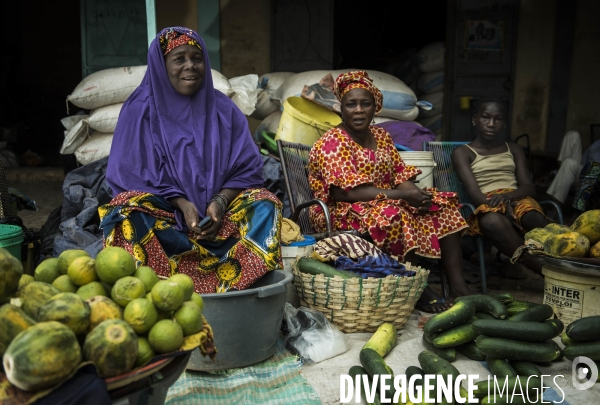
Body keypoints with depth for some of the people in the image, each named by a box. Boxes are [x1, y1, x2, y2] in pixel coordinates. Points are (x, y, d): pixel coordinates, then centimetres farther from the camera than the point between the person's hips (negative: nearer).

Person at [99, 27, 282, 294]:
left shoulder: (222, 109, 6)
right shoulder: (141, 110, 0)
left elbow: (247, 168, 2)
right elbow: (131, 174, -4)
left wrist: (220, 201, -17)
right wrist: (181, 203, -19)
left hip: (217, 207, 2)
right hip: (163, 209, -1)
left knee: (264, 204, -23)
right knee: (130, 209, -30)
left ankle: (232, 290, -31)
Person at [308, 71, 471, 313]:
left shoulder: (381, 136, 11)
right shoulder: (332, 142, -13)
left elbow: (400, 177, 7)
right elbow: (347, 192, -23)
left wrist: (417, 194, -17)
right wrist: (403, 196, -24)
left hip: (386, 203, 8)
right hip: (343, 213, -8)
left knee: (442, 206, -6)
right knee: (393, 215, -36)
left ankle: (458, 286, -12)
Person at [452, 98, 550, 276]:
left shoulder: (514, 150, 22)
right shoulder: (462, 152, 9)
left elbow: (529, 187, 9)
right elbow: (473, 193, -6)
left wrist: (507, 196, -15)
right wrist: (503, 208, -25)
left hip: (516, 200, 4)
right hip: (486, 206, -3)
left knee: (534, 217, -34)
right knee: (492, 221, -40)